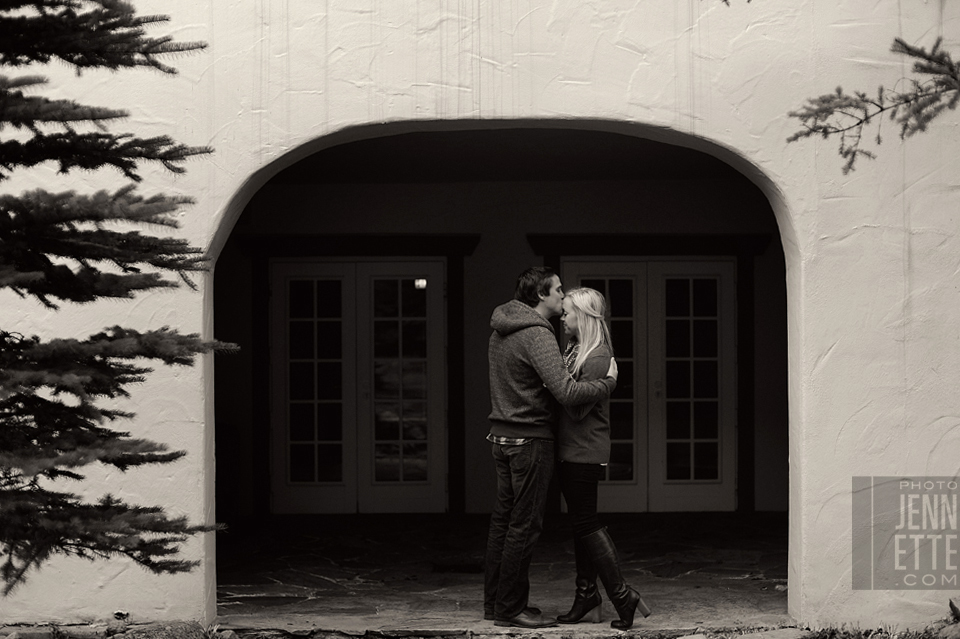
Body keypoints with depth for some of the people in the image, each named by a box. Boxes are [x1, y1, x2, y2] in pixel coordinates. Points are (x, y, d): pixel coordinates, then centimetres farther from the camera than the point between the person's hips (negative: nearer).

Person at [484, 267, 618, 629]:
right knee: (524, 525, -3)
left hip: (502, 436, 9)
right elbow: (567, 392, -27)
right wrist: (608, 382, -13)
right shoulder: (537, 335, -19)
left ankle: (494, 601, 22)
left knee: (503, 519, 14)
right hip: (531, 439, -9)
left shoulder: (501, 330, 9)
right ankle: (510, 609, 2)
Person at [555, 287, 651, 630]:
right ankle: (587, 599, 18)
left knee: (586, 524, -6)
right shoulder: (573, 349, 13)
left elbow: (576, 405, -21)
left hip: (584, 452, -9)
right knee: (581, 524, 12)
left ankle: (622, 596, -2)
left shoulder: (597, 358, -16)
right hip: (569, 451, 9)